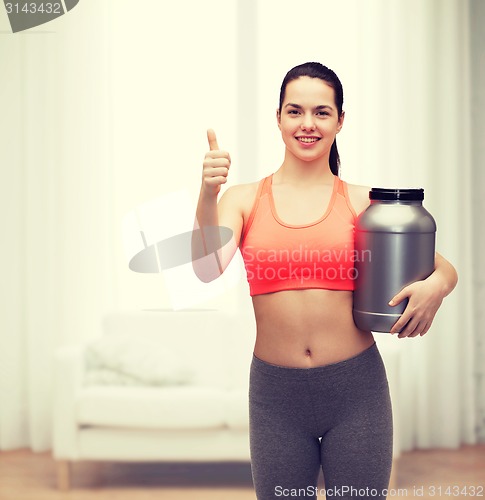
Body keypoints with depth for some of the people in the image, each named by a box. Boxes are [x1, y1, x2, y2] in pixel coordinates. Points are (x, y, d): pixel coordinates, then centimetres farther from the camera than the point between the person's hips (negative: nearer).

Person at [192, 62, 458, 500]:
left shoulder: (362, 203, 0)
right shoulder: (244, 200, 2)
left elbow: (445, 268, 4)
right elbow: (208, 268, -14)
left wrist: (436, 285, -19)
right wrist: (208, 194, -29)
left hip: (356, 387, 0)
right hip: (276, 392, 1)